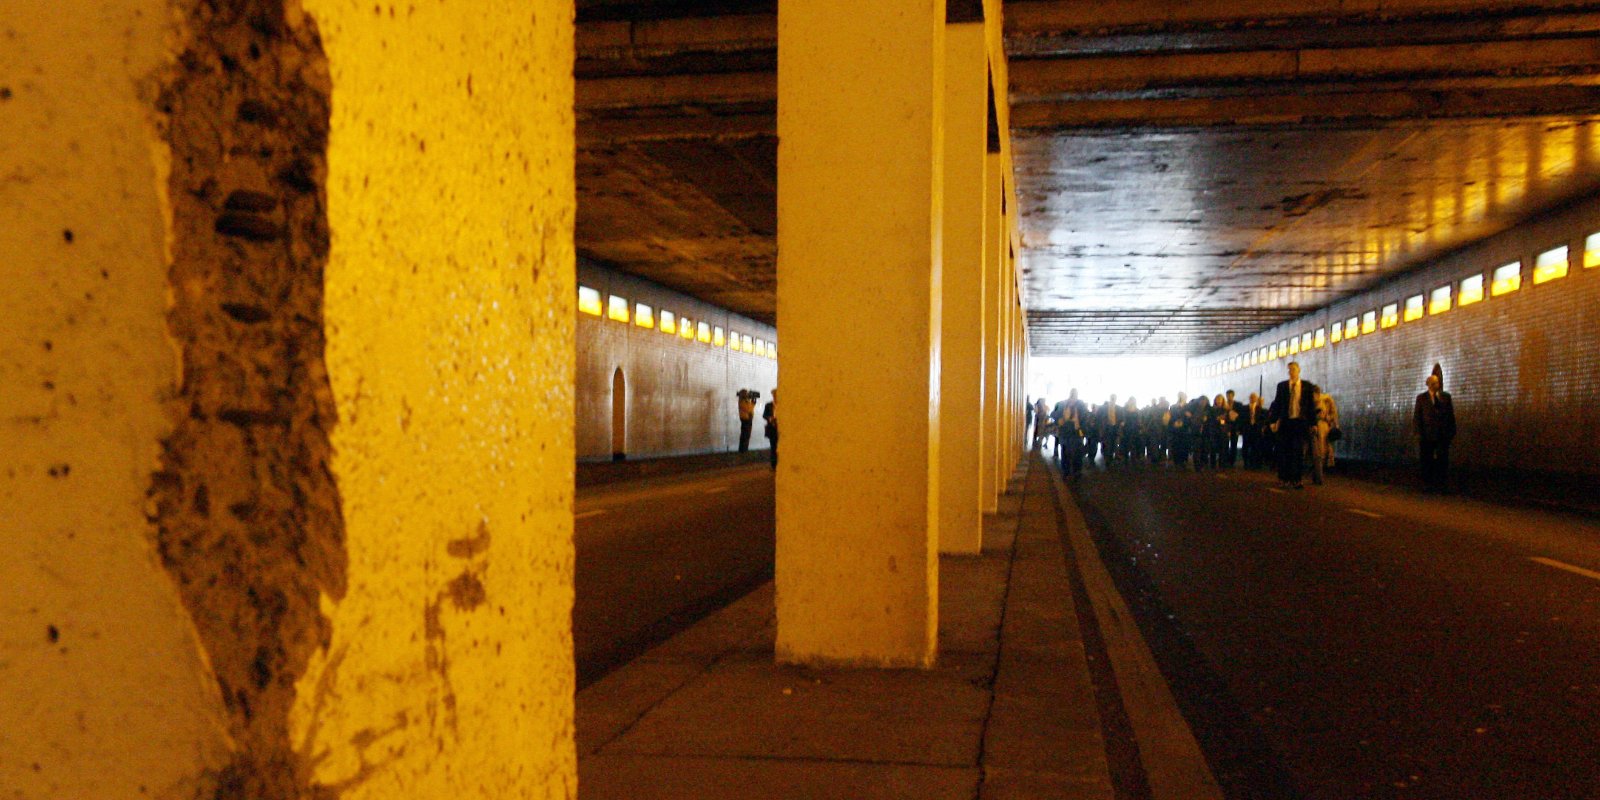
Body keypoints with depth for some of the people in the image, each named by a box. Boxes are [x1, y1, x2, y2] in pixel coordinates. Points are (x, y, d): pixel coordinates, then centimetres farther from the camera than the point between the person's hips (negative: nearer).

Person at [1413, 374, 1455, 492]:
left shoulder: (1446, 396, 9)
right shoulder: (1421, 398, 4)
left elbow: (1451, 414, 10)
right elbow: (1416, 417, 2)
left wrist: (1452, 431, 5)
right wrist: (1418, 433, -6)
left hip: (1443, 435, 1)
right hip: (1427, 435, -1)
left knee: (1443, 460, 0)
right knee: (1427, 461, 3)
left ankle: (1443, 484, 4)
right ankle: (1427, 484, 9)